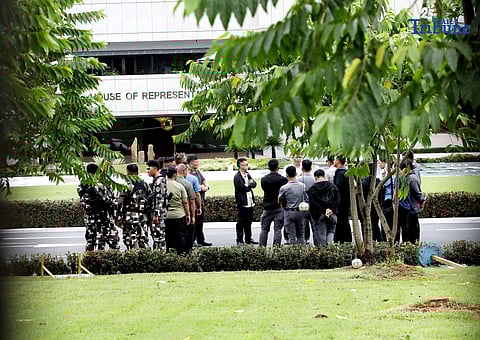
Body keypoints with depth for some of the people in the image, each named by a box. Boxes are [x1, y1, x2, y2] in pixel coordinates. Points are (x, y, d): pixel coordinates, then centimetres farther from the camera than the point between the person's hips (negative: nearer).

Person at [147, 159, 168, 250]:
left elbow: (160, 199, -20)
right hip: (155, 214, 10)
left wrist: (156, 214, -23)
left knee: (158, 236, -9)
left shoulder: (160, 181, -14)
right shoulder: (155, 181, 18)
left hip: (159, 215, -10)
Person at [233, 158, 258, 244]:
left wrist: (248, 185, -12)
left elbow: (254, 184, 6)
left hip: (250, 202, 8)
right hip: (242, 203, -8)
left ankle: (248, 239, 22)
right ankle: (239, 240, 4)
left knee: (249, 221, 14)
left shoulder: (247, 175, 15)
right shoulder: (237, 177, -12)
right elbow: (244, 188, -20)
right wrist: (250, 186, -4)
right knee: (241, 222, -2)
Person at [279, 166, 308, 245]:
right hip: (300, 213, 3)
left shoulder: (283, 188, -12)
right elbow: (307, 200, -1)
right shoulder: (302, 186, -5)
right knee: (300, 235, 12)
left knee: (291, 236, 1)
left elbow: (280, 201, -2)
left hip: (289, 213, -3)